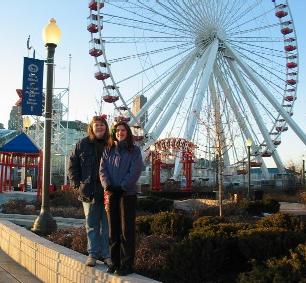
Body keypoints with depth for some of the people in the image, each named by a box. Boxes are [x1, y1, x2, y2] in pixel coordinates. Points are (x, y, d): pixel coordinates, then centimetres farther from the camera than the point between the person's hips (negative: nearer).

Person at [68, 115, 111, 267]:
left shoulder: (111, 145, 2)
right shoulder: (83, 144, 4)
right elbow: (72, 165, 7)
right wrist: (77, 183, -1)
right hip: (89, 191, 0)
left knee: (107, 224, 6)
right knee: (91, 224, 8)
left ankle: (106, 254, 16)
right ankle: (93, 254, 18)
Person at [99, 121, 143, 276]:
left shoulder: (134, 150, 2)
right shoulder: (108, 151, 12)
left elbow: (135, 172, -8)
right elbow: (103, 170, 3)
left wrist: (121, 187, -16)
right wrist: (107, 186, -14)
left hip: (128, 194, -3)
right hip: (111, 194, 3)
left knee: (127, 230, 0)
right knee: (113, 230, 8)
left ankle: (127, 264, 6)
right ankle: (115, 262, 17)